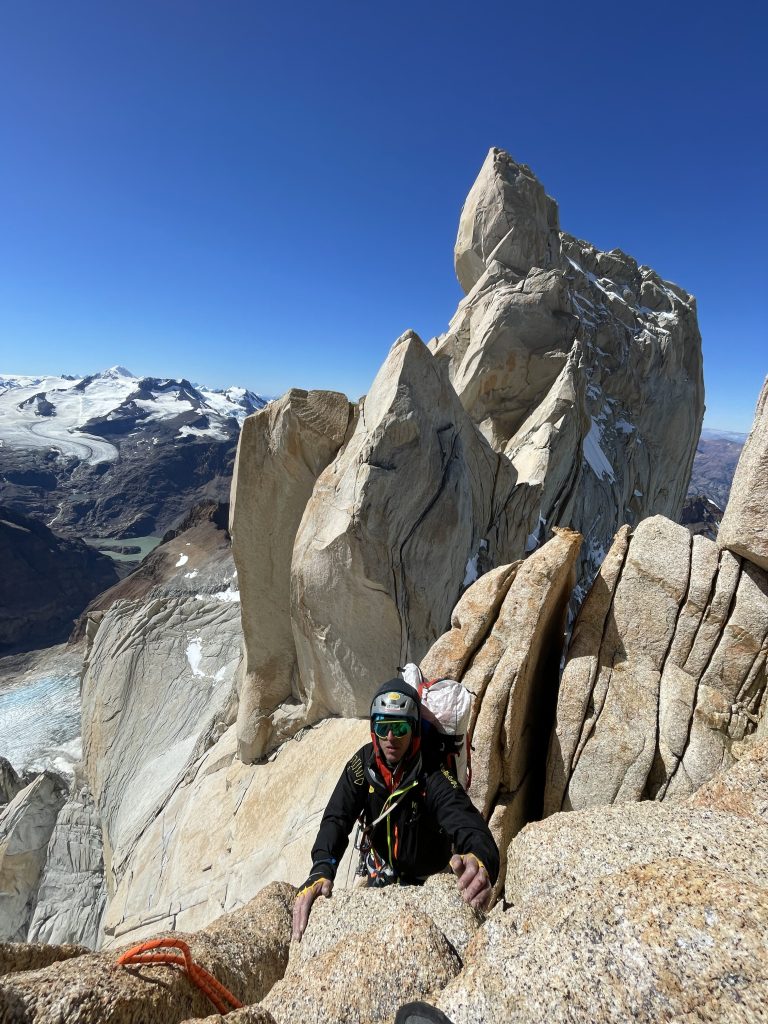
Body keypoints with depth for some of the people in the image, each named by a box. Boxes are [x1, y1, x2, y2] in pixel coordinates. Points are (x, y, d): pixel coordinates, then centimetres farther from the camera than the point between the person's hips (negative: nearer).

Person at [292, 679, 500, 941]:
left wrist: (481, 861, -71)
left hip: (427, 878, -3)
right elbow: (336, 819, -27)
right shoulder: (364, 762, -21)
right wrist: (321, 870, -46)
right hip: (380, 872, 3)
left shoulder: (433, 776, -33)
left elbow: (468, 824, -47)